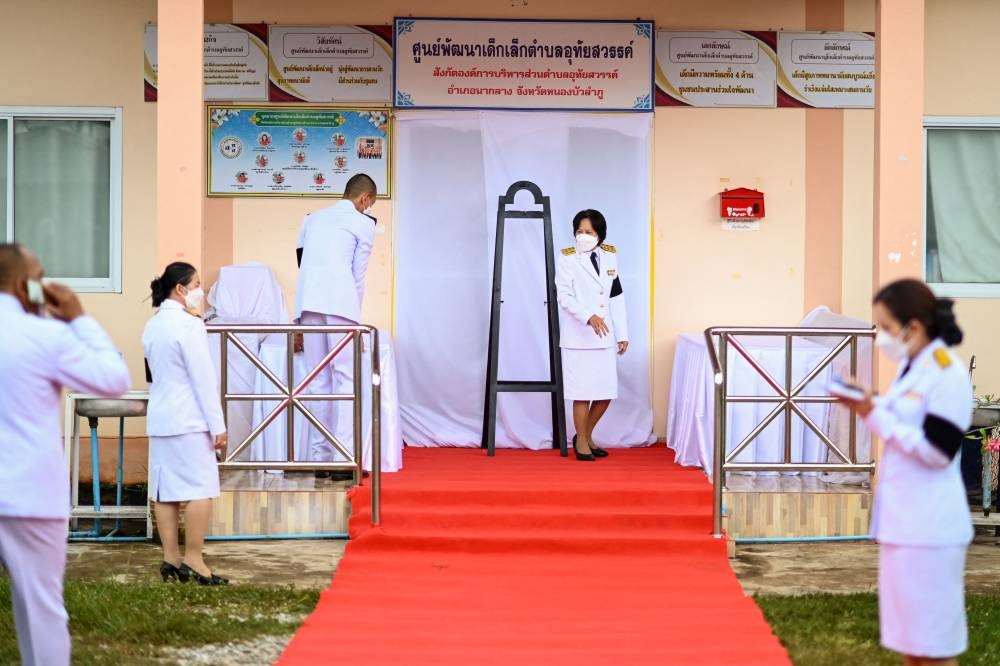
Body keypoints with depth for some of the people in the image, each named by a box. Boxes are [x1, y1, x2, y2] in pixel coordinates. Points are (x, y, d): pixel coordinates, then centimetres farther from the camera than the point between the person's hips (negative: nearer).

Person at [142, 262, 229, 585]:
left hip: (160, 417, 9)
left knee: (165, 489, 8)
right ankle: (192, 560, -5)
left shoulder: (152, 325, 13)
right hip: (190, 419, -9)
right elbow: (203, 377, -14)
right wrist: (218, 425, -12)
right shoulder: (188, 324, -13)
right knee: (200, 489, -4)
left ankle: (171, 558, 10)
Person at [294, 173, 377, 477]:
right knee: (346, 379, -4)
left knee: (318, 381, 8)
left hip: (308, 303, 5)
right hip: (340, 302, -5)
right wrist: (354, 317, 17)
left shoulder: (313, 218, 24)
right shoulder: (364, 224, 9)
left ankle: (320, 459, 7)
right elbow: (359, 275, 7)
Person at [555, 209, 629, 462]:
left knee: (606, 392, 6)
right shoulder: (566, 258, -5)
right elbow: (564, 296, -13)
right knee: (583, 392, -3)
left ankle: (586, 435, 25)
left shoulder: (610, 256, 8)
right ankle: (581, 441, 12)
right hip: (578, 335, -5)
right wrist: (588, 317, -27)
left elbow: (616, 297, 11)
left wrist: (622, 333, 9)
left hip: (603, 335, 5)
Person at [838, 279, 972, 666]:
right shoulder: (911, 369, 13)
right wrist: (867, 408, 2)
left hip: (930, 525, -9)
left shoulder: (948, 374, -15)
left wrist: (875, 416, -19)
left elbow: (937, 451, -20)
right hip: (902, 521, 9)